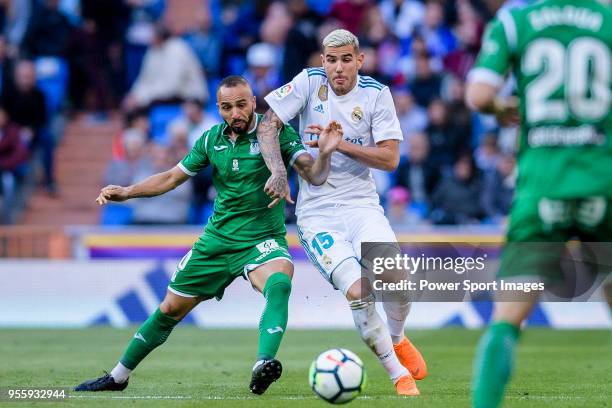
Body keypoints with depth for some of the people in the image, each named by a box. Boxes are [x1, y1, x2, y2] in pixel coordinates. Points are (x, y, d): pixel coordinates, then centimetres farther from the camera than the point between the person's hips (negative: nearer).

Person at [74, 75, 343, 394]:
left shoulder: (277, 133, -11)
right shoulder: (212, 139, 2)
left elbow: (314, 176, -20)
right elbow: (172, 178, 13)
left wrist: (325, 153, -41)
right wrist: (125, 192, 2)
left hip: (262, 240, -4)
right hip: (217, 240, 4)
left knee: (279, 283, -38)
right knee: (170, 309, 10)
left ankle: (263, 365, -53)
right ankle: (118, 377, 27)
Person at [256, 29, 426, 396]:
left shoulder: (377, 93, -1)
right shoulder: (309, 82, -2)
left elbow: (390, 159, -7)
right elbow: (268, 126, -5)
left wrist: (340, 145, -19)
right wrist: (278, 171, -19)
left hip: (361, 205, 1)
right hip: (316, 212, -1)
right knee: (357, 292, -21)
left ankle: (398, 339, 12)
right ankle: (401, 376, -7)